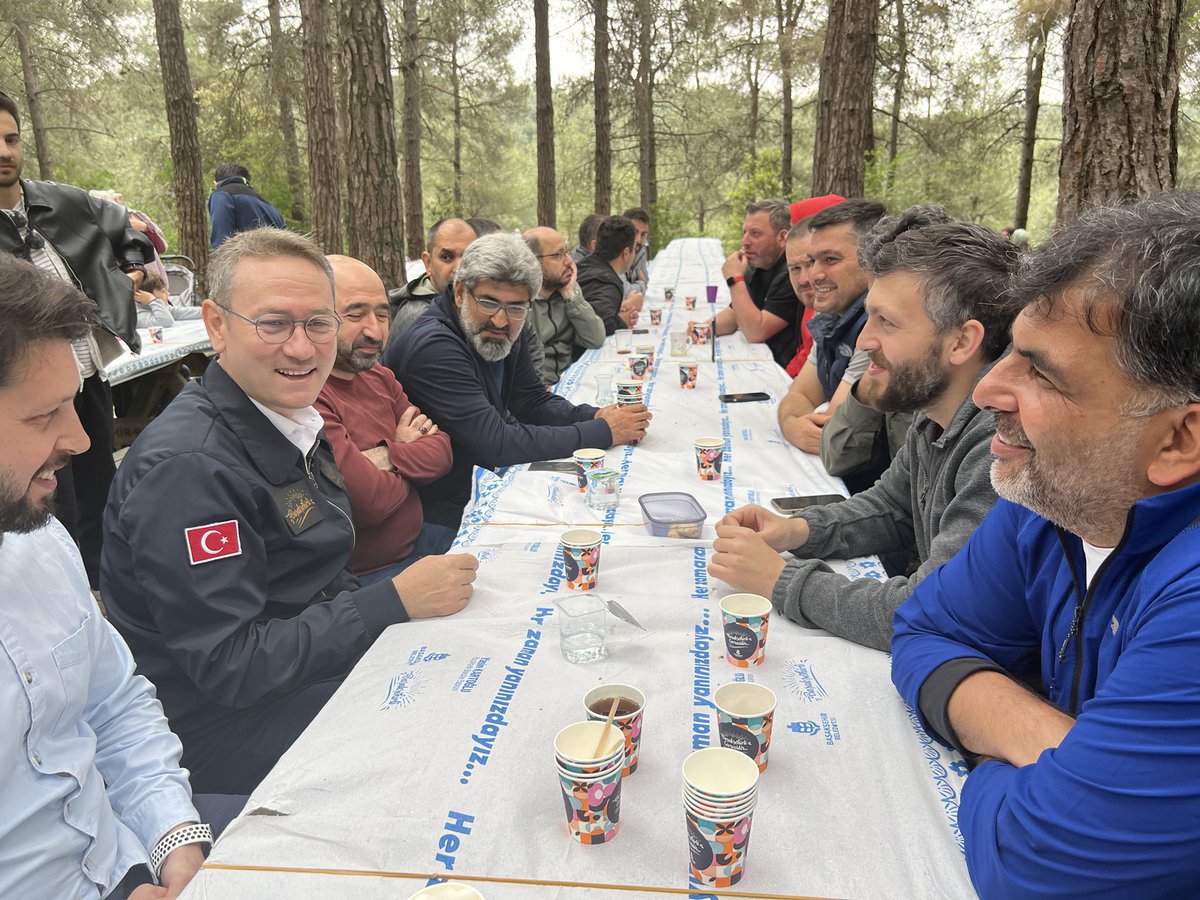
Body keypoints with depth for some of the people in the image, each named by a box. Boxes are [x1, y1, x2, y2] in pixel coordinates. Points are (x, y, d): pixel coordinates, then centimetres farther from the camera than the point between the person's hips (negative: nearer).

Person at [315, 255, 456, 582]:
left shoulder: (379, 376, 8)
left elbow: (442, 452, 2)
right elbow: (370, 501, -27)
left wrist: (386, 457, -18)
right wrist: (410, 455, -6)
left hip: (418, 539, 9)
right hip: (363, 575, -9)